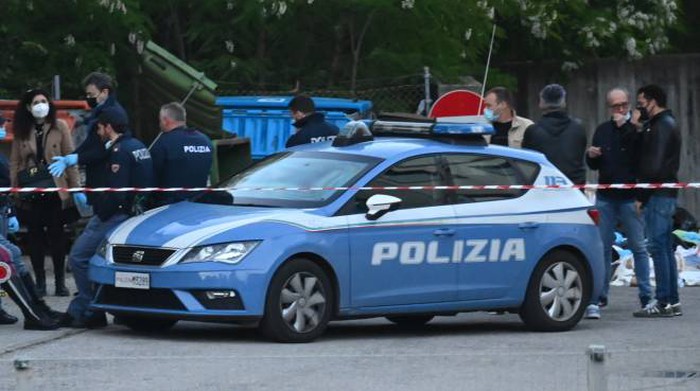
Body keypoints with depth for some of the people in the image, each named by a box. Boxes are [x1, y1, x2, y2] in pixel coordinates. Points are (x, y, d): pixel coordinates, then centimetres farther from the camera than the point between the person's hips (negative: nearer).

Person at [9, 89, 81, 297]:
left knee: (57, 236, 2)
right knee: (35, 237, 4)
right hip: (31, 193, 2)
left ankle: (60, 282, 10)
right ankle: (40, 282, 12)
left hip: (56, 191, -2)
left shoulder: (60, 127, 1)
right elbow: (15, 162, 6)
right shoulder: (22, 131, 6)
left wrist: (75, 187, -5)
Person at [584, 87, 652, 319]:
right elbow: (594, 166, 21)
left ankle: (646, 297, 7)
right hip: (605, 198, 4)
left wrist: (625, 127, -17)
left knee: (638, 246, 0)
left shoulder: (636, 131, -2)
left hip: (630, 197, -4)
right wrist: (591, 156, -3)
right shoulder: (602, 131, 13)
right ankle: (598, 298, 1)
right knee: (602, 248, 0)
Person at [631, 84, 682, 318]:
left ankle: (664, 302, -12)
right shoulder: (666, 123, 19)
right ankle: (672, 301, 14)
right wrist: (638, 128, 6)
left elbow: (653, 165, -19)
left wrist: (641, 196, -14)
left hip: (658, 194, -10)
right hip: (666, 194, 10)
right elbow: (645, 157, 17)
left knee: (658, 247, -10)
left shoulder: (661, 126, -13)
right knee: (665, 248, 12)